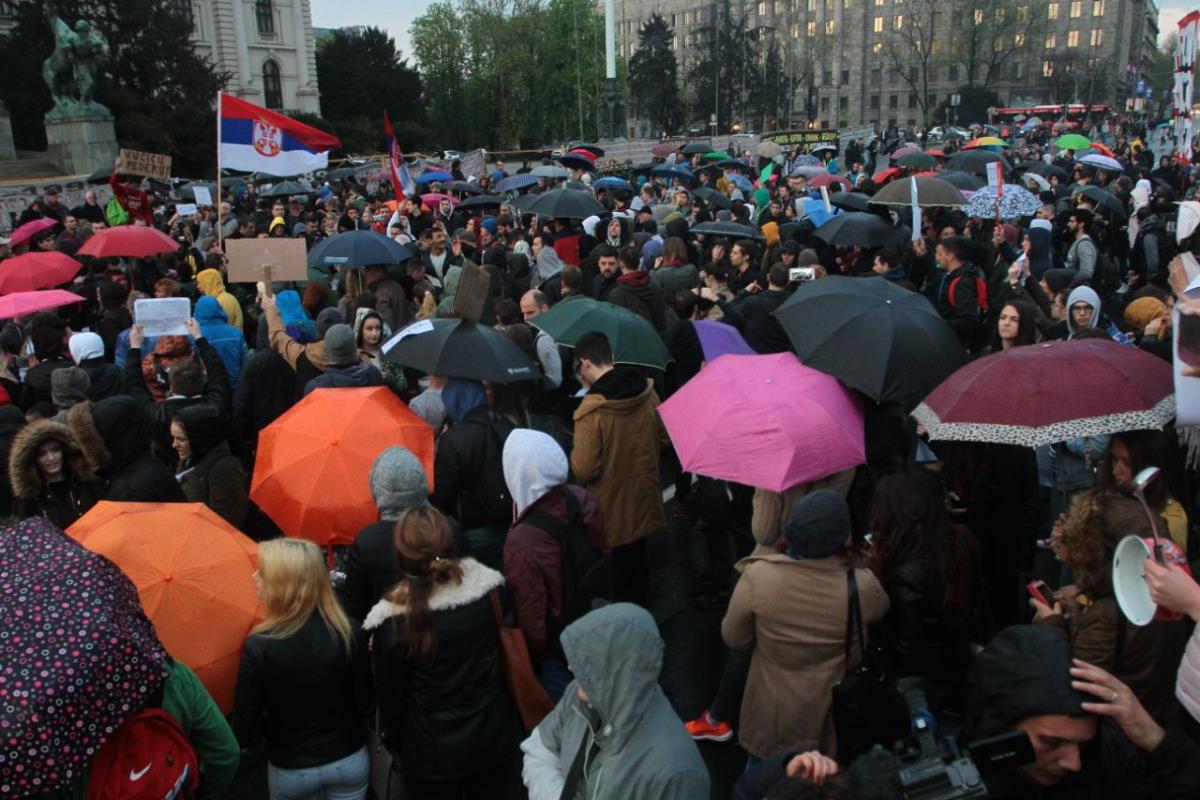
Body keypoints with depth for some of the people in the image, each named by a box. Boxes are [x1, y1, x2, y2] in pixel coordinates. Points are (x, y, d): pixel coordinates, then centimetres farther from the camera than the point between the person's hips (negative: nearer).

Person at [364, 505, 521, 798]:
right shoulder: (489, 590, -16)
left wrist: (394, 742, 9)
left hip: (430, 755, -2)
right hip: (494, 743, 2)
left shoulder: (392, 621, -22)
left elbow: (390, 696, -9)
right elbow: (510, 658, -2)